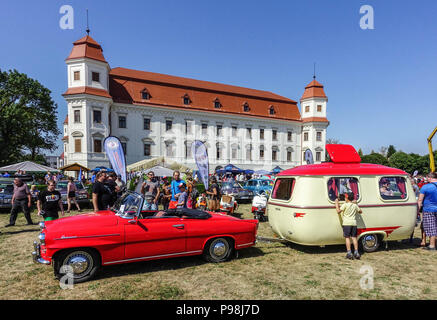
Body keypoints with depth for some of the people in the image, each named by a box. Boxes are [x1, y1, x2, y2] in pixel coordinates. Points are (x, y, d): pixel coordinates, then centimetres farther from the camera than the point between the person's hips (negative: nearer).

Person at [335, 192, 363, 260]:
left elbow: (338, 211, -12)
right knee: (354, 237, 10)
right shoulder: (355, 205, 10)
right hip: (354, 223, 5)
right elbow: (360, 211, 26)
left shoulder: (345, 205, -6)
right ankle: (356, 252, 10)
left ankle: (349, 253, -2)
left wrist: (336, 203, -3)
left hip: (347, 223, -5)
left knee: (347, 238, -1)